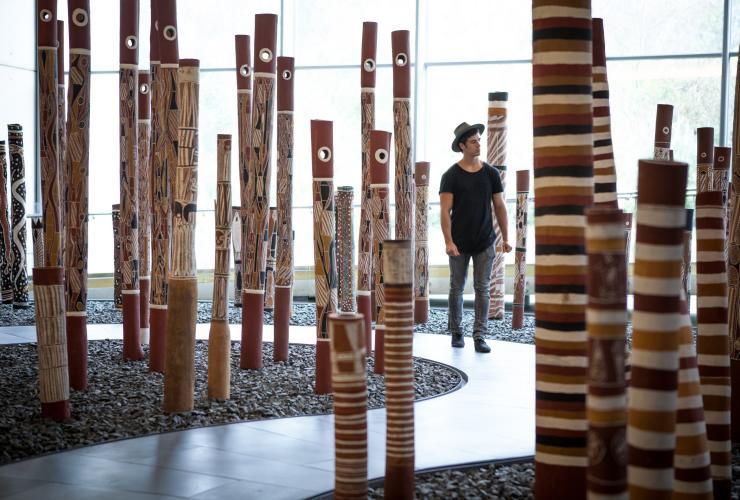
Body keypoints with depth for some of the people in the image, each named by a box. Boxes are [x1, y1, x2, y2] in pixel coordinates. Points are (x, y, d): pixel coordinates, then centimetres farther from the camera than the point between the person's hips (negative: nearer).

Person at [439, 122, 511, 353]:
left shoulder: (491, 173, 5)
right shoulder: (451, 175, -4)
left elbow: (499, 206, 9)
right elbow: (445, 211, -8)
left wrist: (506, 237, 5)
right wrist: (448, 241, -17)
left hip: (485, 243, 2)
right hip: (459, 244, -2)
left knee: (482, 289, -1)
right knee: (457, 288, 8)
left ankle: (479, 336, 3)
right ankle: (455, 332, 23)